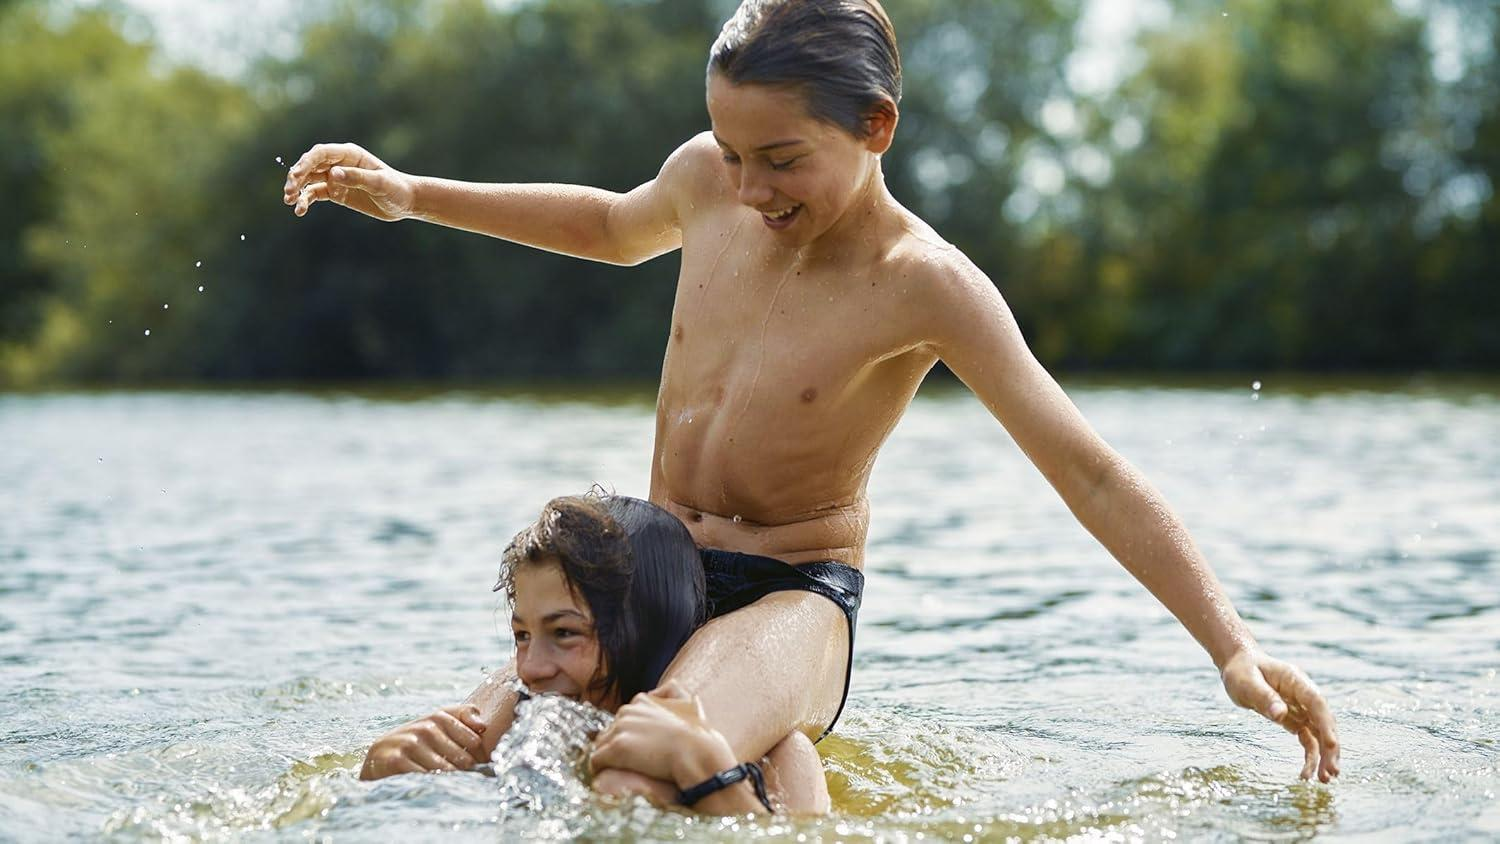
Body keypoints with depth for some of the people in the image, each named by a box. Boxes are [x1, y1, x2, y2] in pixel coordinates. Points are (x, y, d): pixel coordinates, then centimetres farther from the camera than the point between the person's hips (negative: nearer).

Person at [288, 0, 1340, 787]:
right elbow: (616, 225, 24)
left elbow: (1094, 477, -17)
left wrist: (1232, 644, -24)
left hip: (793, 600, -7)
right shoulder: (706, 179, -1)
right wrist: (410, 194, 21)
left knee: (646, 757, -40)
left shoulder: (924, 285, -17)